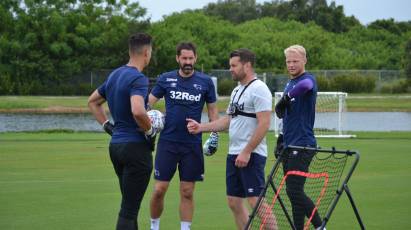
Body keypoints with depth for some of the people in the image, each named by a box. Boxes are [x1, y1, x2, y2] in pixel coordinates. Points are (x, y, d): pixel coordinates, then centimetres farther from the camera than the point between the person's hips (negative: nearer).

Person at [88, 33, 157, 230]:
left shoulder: (115, 75, 12)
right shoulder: (138, 78, -16)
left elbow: (92, 101, 25)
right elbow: (137, 111, -32)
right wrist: (150, 131, -15)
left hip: (115, 145, 9)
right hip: (136, 147, -9)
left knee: (130, 205, 18)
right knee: (129, 210, -6)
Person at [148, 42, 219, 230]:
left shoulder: (205, 82, 3)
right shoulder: (165, 79, 1)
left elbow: (212, 110, 11)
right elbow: (148, 102, 4)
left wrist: (214, 135, 4)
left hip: (192, 144, 0)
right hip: (167, 142, 0)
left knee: (187, 192, 4)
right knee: (159, 190, -2)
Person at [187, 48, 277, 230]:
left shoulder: (258, 89, -12)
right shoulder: (237, 90, 17)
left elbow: (264, 123, -19)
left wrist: (246, 152, -21)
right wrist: (201, 127, 16)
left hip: (250, 155, -10)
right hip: (234, 154, 10)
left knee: (255, 201, -13)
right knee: (234, 201, 9)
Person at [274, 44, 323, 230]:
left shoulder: (308, 79, -11)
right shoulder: (290, 83, 17)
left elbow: (304, 85, -38)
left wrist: (284, 100, -30)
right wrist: (283, 138, 25)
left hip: (302, 145, -9)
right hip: (290, 145, 9)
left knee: (294, 191, -13)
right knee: (293, 192, 8)